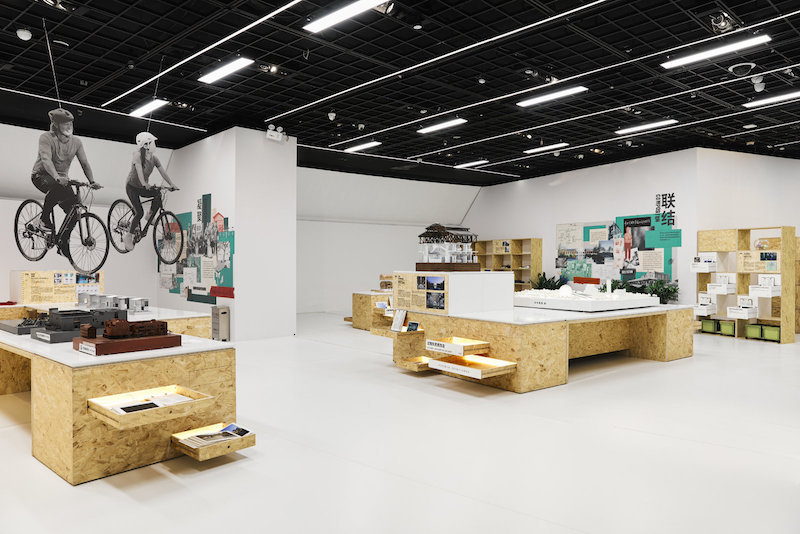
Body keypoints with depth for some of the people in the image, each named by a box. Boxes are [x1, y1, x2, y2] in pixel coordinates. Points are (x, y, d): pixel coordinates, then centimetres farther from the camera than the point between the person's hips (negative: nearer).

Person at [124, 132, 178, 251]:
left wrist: (172, 185, -16)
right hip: (132, 186, -5)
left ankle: (150, 216, -2)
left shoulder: (154, 158, -6)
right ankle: (128, 237, 0)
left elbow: (163, 172, -7)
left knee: (158, 193, -25)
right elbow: (139, 170, -39)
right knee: (139, 213, -16)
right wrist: (144, 184, -53)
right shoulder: (138, 155, -24)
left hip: (144, 187, 5)